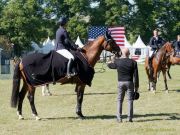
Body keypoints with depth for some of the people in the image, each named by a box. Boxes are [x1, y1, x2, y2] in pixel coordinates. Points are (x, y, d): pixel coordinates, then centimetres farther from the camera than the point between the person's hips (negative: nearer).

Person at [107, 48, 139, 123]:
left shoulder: (117, 62, -3)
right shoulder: (133, 62, -4)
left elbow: (109, 65, 17)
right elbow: (136, 76, -4)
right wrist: (136, 86, 2)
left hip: (120, 83, 1)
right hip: (130, 83, -1)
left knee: (119, 100, 9)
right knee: (130, 100, 6)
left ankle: (119, 118, 7)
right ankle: (130, 118, 3)